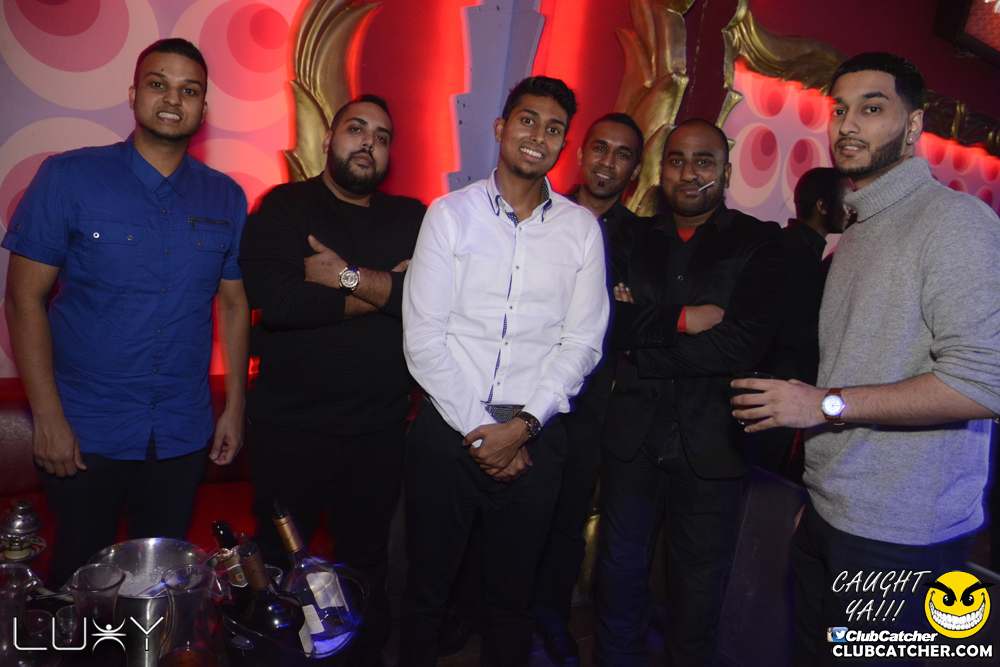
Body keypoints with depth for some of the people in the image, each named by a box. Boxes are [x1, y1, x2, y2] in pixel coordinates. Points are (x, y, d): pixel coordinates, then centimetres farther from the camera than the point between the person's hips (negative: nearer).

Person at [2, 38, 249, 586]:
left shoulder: (225, 198, 3)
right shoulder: (68, 177, -5)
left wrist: (235, 407, 5)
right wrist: (47, 415, -11)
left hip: (183, 434, 2)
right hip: (83, 431, -2)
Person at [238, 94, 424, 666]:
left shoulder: (411, 218, 6)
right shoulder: (284, 207, -1)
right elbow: (273, 299, -19)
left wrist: (347, 276, -17)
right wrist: (385, 288, -14)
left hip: (379, 430, 2)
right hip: (290, 427, -2)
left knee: (367, 562, 18)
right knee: (279, 564, 15)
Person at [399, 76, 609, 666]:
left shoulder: (581, 228, 4)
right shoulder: (451, 214, 1)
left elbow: (582, 341, 1)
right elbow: (423, 335, -5)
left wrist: (522, 427, -9)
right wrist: (479, 430, -9)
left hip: (534, 435, 1)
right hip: (449, 427, 0)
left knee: (515, 591, 14)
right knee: (428, 584, 13)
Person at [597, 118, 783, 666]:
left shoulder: (760, 243, -3)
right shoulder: (634, 239, 6)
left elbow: (744, 342, -17)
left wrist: (643, 326, -13)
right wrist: (682, 319, -19)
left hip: (711, 442, -2)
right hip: (632, 435, 3)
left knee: (699, 582, 15)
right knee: (621, 565, 19)